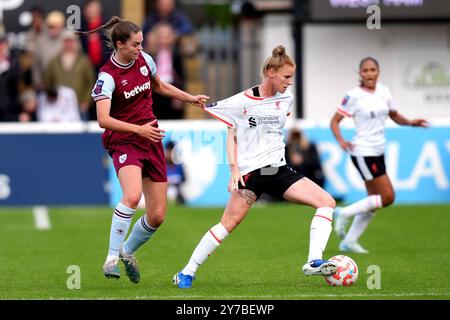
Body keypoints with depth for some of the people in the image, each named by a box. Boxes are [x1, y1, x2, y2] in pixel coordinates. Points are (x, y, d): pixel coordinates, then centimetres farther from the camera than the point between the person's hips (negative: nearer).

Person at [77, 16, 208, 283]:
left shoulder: (145, 60, 3)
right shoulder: (108, 76, -16)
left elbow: (160, 86, 25)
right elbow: (104, 119, -27)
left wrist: (191, 98, 19)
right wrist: (138, 129, -34)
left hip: (151, 140, 6)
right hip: (123, 141, -6)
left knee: (157, 216, 2)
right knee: (132, 195, -34)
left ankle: (128, 251, 30)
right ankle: (112, 258, -23)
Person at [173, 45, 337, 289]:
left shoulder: (286, 98, 8)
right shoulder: (243, 102, -7)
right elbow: (231, 135, 0)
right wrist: (234, 169, -8)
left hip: (278, 169, 6)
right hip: (251, 171, -6)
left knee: (327, 202, -10)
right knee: (229, 223, -11)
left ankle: (314, 262, -16)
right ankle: (187, 273, 0)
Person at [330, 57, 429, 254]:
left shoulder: (384, 91, 6)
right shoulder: (354, 95, -12)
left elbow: (395, 116, 18)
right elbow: (334, 121, -9)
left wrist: (411, 123, -2)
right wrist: (341, 140, -25)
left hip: (378, 152, 7)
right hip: (363, 153, -7)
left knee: (373, 203, 8)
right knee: (388, 197, -13)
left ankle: (349, 241, 16)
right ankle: (345, 213, -2)